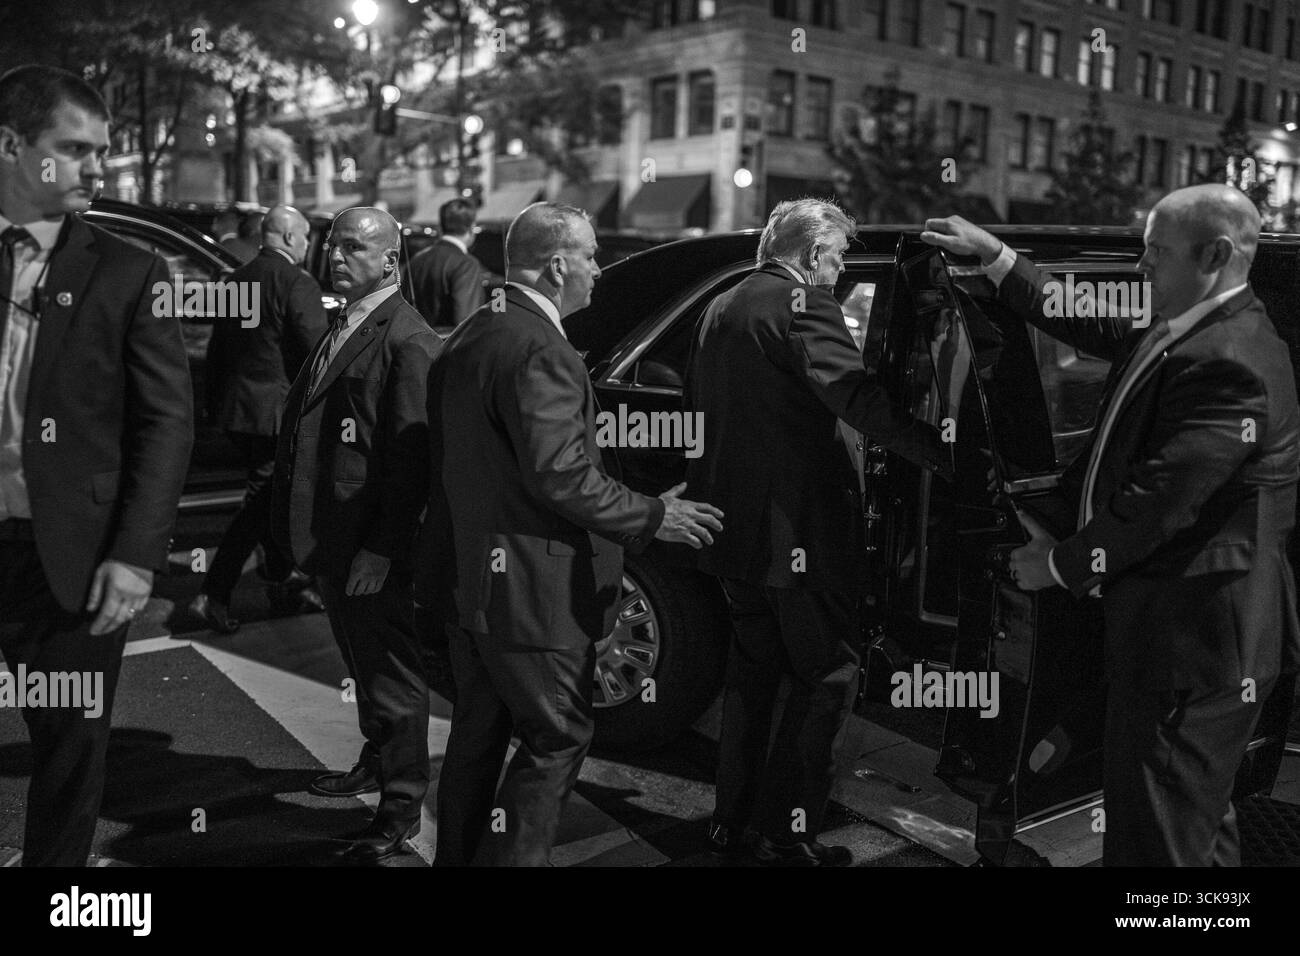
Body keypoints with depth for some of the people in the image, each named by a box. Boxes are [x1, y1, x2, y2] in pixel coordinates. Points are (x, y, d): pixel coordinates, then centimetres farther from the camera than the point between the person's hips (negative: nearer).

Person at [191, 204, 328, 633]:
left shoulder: (237, 280, 11)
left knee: (272, 498, 19)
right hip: (277, 411, -8)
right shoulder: (297, 283, -14)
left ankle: (283, 585, 30)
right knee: (261, 504, -1)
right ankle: (213, 595, -1)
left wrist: (216, 404, 23)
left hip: (234, 408, 8)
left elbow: (216, 351, 16)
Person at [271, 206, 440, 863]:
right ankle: (379, 763, 41)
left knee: (391, 672, 3)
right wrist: (300, 533, 13)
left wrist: (381, 549, -23)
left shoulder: (407, 341, -16)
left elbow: (409, 455, -21)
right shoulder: (340, 332, 15)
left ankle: (401, 807, 15)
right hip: (330, 541, 9)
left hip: (377, 551, -9)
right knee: (362, 664, 23)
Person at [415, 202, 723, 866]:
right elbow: (560, 477, -25)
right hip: (529, 592, -10)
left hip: (467, 580, 10)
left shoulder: (468, 337, 10)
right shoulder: (540, 350, -20)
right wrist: (654, 517, -15)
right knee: (557, 740, 4)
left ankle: (458, 857, 33)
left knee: (478, 736, 20)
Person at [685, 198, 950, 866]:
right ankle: (784, 835, 7)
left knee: (753, 671, 20)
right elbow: (856, 396, -25)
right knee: (828, 676, 4)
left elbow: (697, 408, 20)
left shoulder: (719, 309, 14)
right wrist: (941, 454, -28)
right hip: (798, 530, -9)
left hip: (731, 527, 9)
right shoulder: (804, 302, -12)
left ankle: (733, 820, 28)